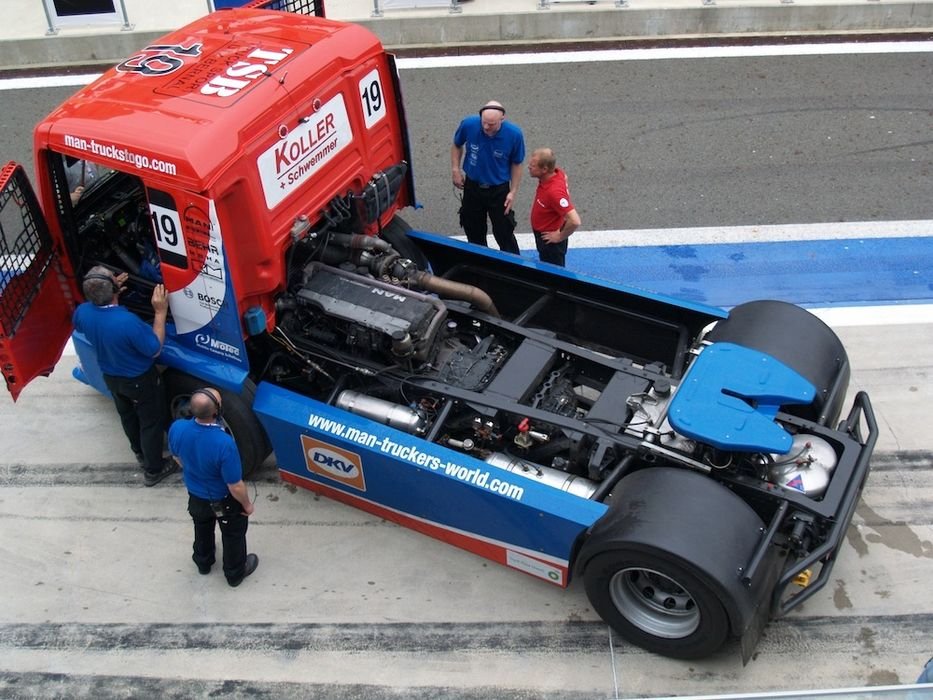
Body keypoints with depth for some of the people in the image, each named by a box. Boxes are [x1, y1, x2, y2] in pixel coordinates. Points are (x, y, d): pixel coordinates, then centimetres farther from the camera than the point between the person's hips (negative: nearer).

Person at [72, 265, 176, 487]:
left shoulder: (82, 312, -22)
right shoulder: (128, 322, -41)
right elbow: (155, 350, -24)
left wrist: (106, 293, 2)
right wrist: (160, 312, -26)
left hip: (111, 377, 6)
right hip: (140, 380, -6)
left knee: (127, 415, 31)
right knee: (151, 421, 17)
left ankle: (140, 453, 56)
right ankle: (154, 469, 34)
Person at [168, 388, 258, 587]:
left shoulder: (177, 428, -28)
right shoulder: (224, 444, -43)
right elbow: (236, 486, -29)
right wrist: (247, 505, -8)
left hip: (195, 496, 5)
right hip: (225, 501, -4)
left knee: (202, 530, 34)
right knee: (233, 536, 26)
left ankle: (203, 562, 61)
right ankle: (235, 573, 50)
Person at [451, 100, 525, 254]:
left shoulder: (514, 134, -23)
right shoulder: (469, 124, -21)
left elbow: (516, 164, -7)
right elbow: (457, 145, 2)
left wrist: (513, 192, -8)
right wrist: (456, 170, -4)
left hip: (499, 190, -2)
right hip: (472, 187, 2)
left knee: (504, 234, 1)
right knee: (473, 232, 18)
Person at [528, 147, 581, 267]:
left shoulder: (554, 191, -38)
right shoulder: (556, 173, -13)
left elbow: (574, 221, -41)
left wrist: (560, 237, -22)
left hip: (550, 240, -9)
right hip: (544, 236, 9)